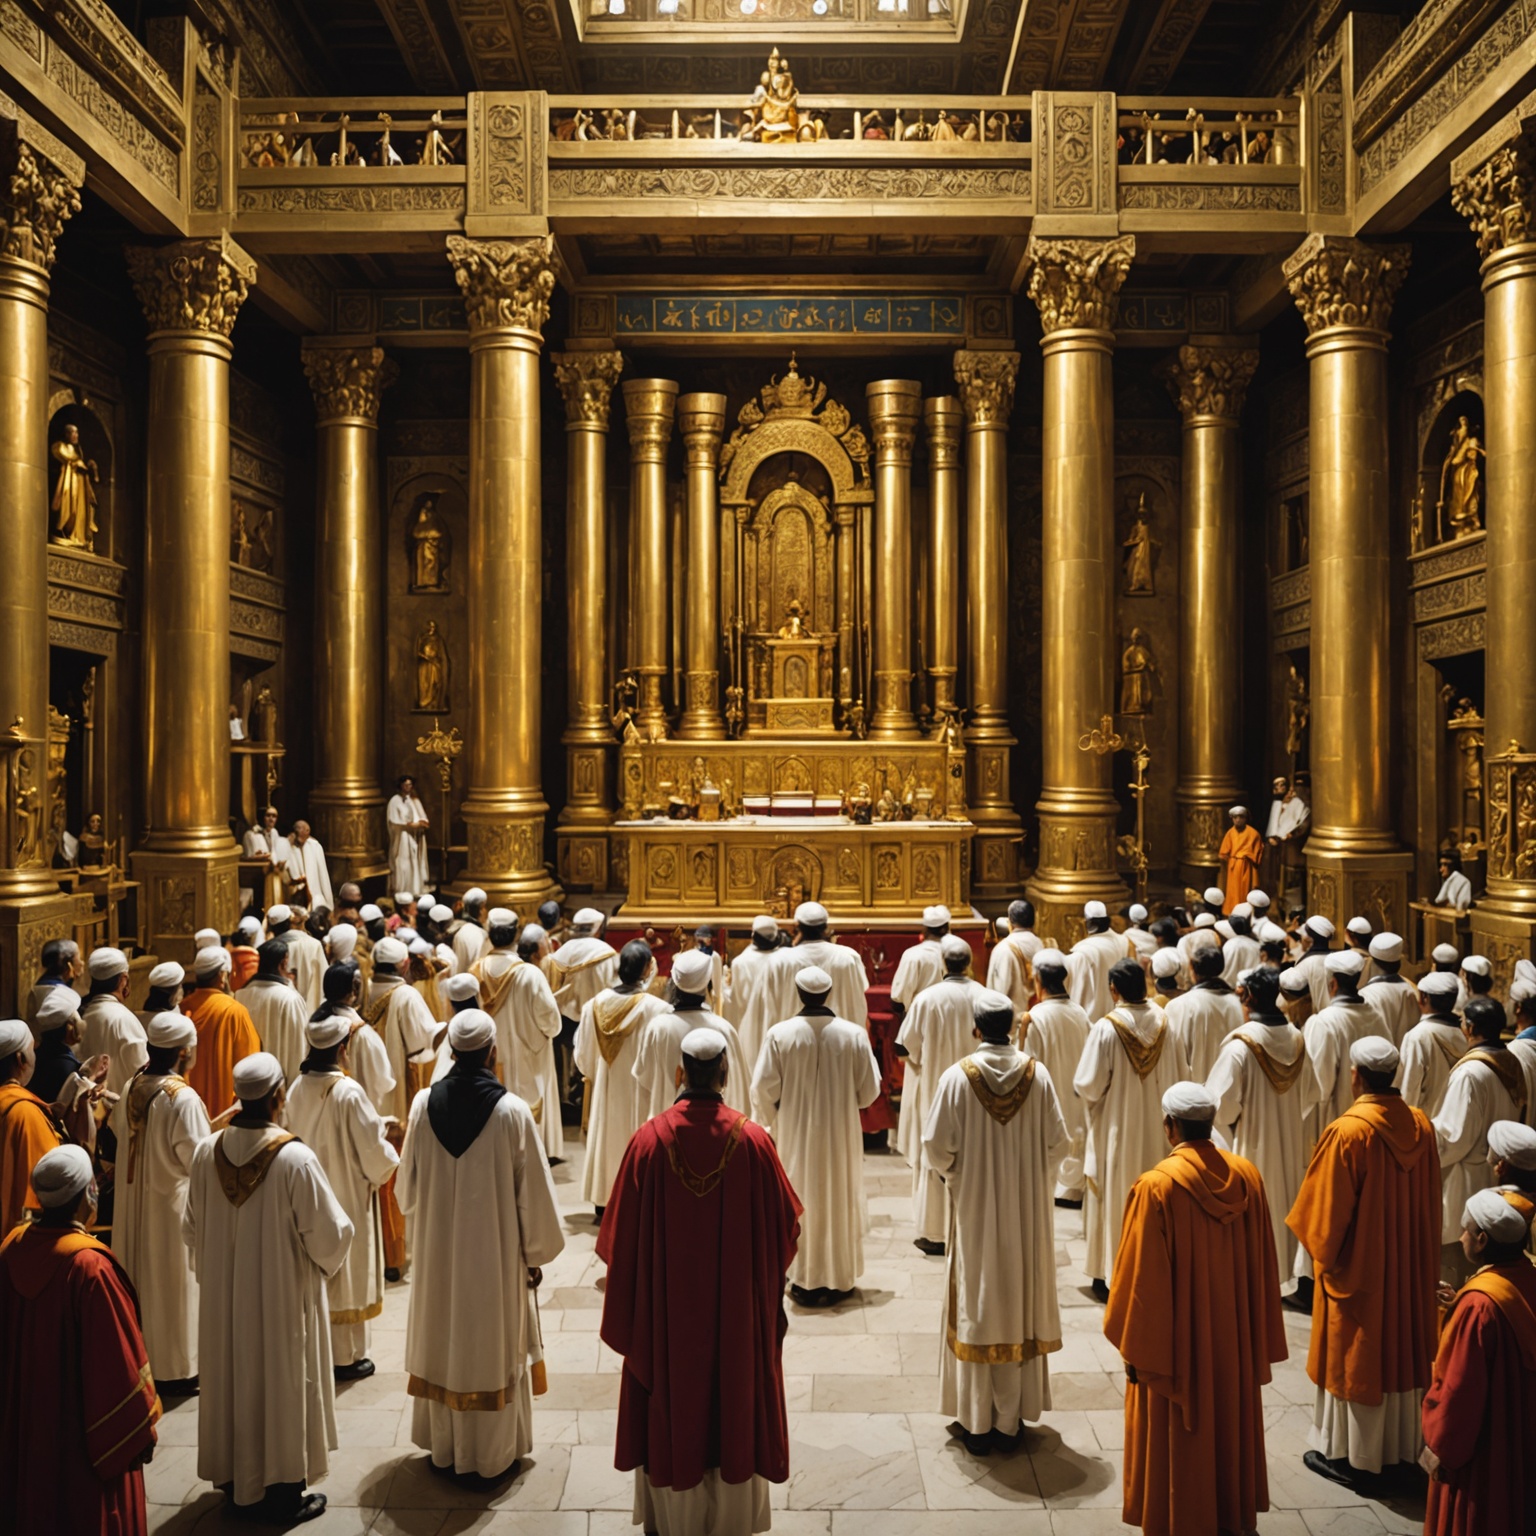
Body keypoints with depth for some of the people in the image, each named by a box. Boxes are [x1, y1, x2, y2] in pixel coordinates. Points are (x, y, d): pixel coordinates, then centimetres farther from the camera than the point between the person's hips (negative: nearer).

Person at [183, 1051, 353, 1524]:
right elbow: (329, 1234, -18)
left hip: (222, 1294, 5)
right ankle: (283, 1495, 23)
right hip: (283, 1294, -5)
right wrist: (329, 1256, 5)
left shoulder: (207, 1152, -10)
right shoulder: (296, 1158, -25)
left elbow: (192, 1228, 4)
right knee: (282, 1383, 10)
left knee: (232, 1377, 20)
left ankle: (236, 1482, 35)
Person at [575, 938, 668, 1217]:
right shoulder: (656, 1008, -22)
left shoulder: (596, 1003, -9)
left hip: (605, 1090, 4)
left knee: (606, 1137, 18)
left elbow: (583, 1055, 2)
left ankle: (603, 1203, 29)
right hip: (640, 1092, -4)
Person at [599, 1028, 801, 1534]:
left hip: (666, 1303, 0)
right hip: (737, 1303, 0)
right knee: (735, 1394, 17)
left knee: (671, 1401, 18)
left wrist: (630, 1297, 8)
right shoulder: (754, 1140, -17)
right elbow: (784, 1224, -6)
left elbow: (622, 1233, -8)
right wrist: (767, 1280, 12)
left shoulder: (649, 1139, -16)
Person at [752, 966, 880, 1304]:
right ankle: (839, 1280, 23)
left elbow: (763, 1089, -10)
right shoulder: (854, 1034, -11)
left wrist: (773, 1120, 10)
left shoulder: (779, 1034, -14)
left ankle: (804, 1281, 20)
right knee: (840, 1199, 14)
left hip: (795, 1133, 0)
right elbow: (869, 1089, -4)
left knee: (801, 1202, 13)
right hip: (840, 1132, 1)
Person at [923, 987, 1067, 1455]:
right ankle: (1013, 1419, 23)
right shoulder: (1037, 1074, -8)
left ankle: (976, 1421, 18)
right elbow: (1057, 1141, -3)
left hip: (975, 1208, -2)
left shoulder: (957, 1077, -14)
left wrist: (952, 1173, 9)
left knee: (977, 1306, 9)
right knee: (1022, 1302, 13)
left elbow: (936, 1147, -12)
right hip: (1027, 1209, 2)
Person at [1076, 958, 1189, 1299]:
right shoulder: (1164, 1022, -7)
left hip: (1116, 1129, -4)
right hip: (1155, 1129, 4)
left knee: (1113, 1196, 9)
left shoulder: (1106, 1028, -21)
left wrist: (1079, 1083, 4)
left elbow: (1088, 1085, -18)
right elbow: (1178, 1077, 2)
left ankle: (1110, 1276, 17)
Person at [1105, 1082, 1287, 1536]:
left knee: (1177, 1436, 11)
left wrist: (1134, 1348, -6)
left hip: (1176, 1339, -5)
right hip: (1233, 1337, 5)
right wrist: (1257, 1337, 14)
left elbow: (1141, 1277, -17)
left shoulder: (1156, 1186, -23)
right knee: (1229, 1422, 22)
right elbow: (1262, 1267, 2)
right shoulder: (1247, 1176, -7)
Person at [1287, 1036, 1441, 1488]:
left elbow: (1327, 1209, -16)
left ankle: (1347, 1454, 19)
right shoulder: (1421, 1125, -6)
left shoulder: (1347, 1132, -24)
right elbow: (1430, 1199, 4)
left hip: (1358, 1264, -6)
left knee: (1353, 1354, 8)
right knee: (1399, 1346, 18)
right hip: (1408, 1263, 6)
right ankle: (1397, 1446, 32)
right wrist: (1423, 1253, 16)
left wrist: (1322, 1252, 0)